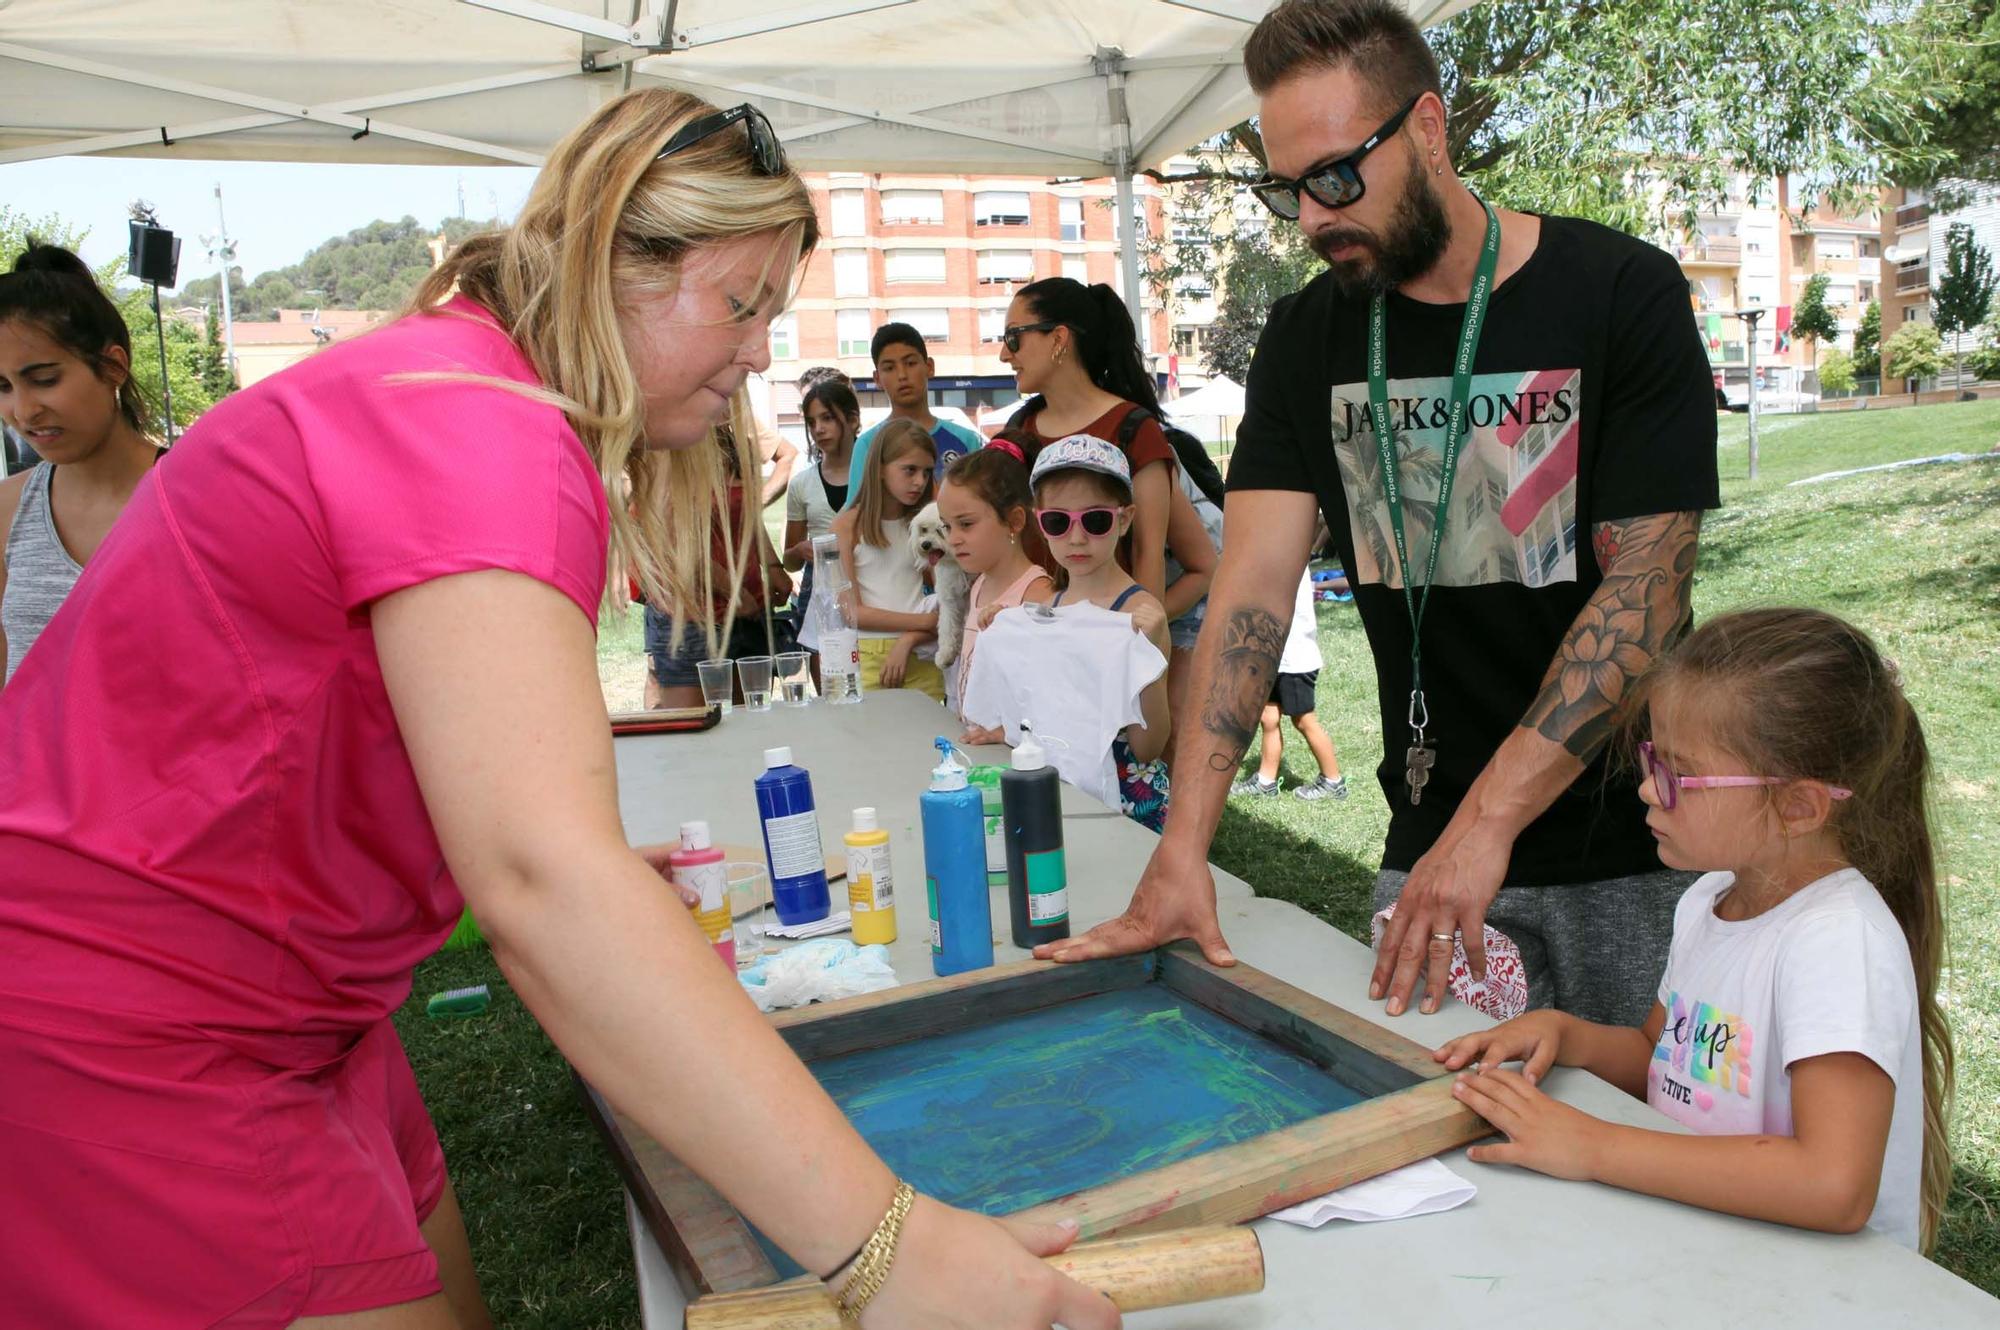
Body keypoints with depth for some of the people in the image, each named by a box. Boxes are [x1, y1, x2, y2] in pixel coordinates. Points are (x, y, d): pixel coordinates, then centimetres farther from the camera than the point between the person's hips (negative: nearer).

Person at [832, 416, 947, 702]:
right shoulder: (848, 525, -1)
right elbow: (851, 611, -7)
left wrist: (908, 640, -13)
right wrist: (924, 622, -11)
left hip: (921, 659, 3)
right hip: (867, 657, -2)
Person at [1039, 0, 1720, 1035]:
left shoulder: (1620, 296, -8)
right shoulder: (1306, 341, 2)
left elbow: (1647, 584, -15)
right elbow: (1255, 585, -8)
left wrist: (1487, 820, -22)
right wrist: (1181, 850, -17)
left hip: (1628, 846, -2)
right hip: (1432, 845, 3)